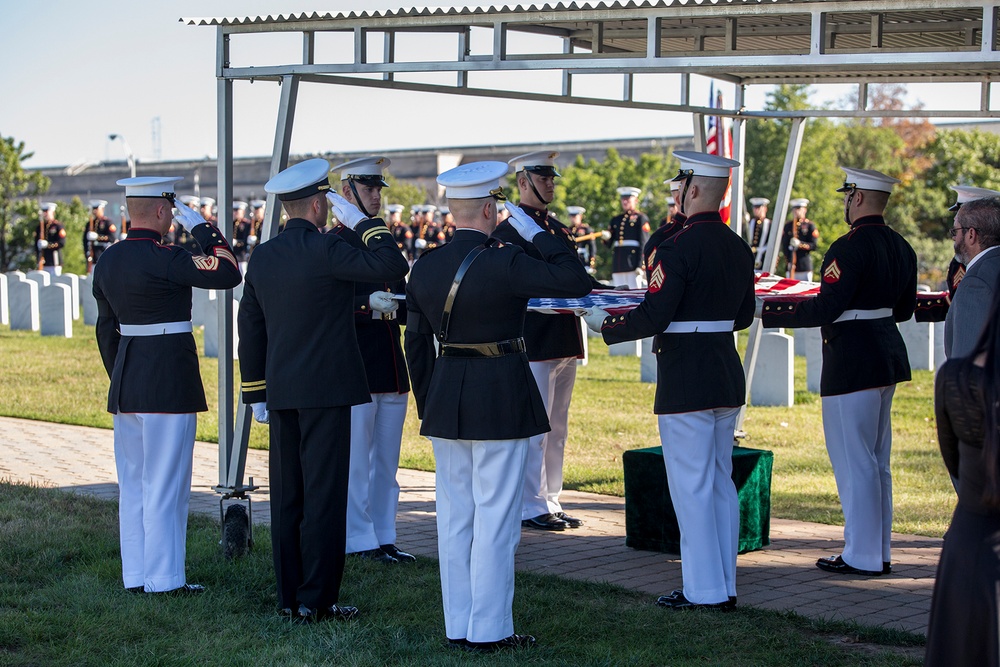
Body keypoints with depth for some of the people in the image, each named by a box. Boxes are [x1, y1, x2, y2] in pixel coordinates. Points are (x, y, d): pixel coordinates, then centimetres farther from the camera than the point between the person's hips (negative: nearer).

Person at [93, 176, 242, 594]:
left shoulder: (108, 261, 8)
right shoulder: (163, 258, -16)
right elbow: (228, 274, -13)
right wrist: (202, 227, -5)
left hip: (126, 384, 8)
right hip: (170, 382, -8)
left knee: (133, 482, 12)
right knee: (165, 483, -3)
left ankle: (136, 575, 17)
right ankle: (165, 579, 1)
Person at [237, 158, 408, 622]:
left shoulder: (261, 256, 8)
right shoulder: (323, 249, -14)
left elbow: (250, 327, 13)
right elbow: (392, 266, -20)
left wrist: (256, 393, 19)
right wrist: (361, 221, -7)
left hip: (281, 392, 7)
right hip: (326, 390, -7)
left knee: (287, 495, 10)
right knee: (324, 494, -2)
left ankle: (289, 597, 16)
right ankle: (317, 600, 0)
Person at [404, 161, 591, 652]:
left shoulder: (425, 267, 3)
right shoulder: (503, 263, -16)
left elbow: (416, 344, 9)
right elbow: (577, 281, -16)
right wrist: (535, 233, -8)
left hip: (445, 399, 6)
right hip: (501, 398, -6)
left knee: (454, 514, 12)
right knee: (496, 516, 1)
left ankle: (458, 626, 18)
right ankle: (489, 630, 5)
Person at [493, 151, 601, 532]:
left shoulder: (557, 228, 17)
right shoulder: (510, 231, -9)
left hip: (565, 341, 9)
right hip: (534, 342, -9)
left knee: (556, 429, 13)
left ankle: (550, 502, 20)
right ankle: (531, 508, 2)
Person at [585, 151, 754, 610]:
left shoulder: (678, 248, -17)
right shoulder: (738, 248, 8)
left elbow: (653, 318, -21)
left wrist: (605, 326, -6)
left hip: (685, 379, -8)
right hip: (727, 375, 8)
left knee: (691, 485, -1)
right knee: (721, 482, 13)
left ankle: (703, 591, 2)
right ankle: (725, 586, 18)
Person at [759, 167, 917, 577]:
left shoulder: (851, 247, -18)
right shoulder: (900, 247, 9)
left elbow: (825, 309, -22)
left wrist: (766, 313, -14)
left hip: (852, 361, -9)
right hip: (887, 356, 9)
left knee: (854, 461, -2)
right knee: (877, 460, 15)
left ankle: (862, 556, 3)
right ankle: (880, 553, 21)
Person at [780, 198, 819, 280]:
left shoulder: (810, 226, 4)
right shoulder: (787, 226, 10)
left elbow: (814, 245, -2)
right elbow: (784, 245, 5)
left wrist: (800, 244, -19)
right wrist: (788, 262, -7)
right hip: (791, 266, 2)